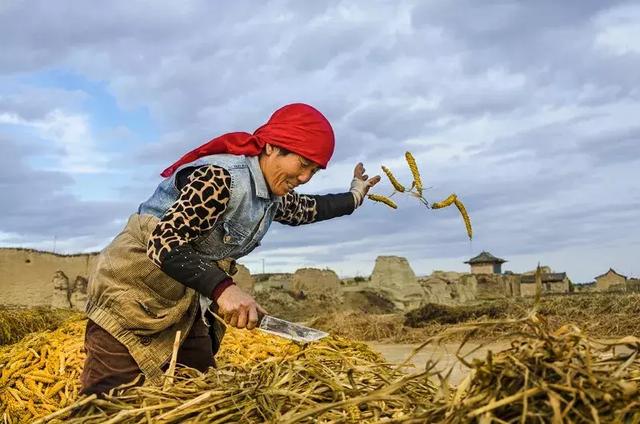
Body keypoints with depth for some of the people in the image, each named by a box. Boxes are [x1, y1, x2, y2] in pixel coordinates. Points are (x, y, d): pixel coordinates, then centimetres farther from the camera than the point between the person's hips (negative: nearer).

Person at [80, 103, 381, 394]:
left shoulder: (275, 198, 7)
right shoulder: (221, 179, -24)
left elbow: (306, 209, 31)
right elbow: (163, 242, -31)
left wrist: (354, 197, 36)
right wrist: (222, 288, -40)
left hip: (189, 308, 9)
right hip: (134, 297, -9)